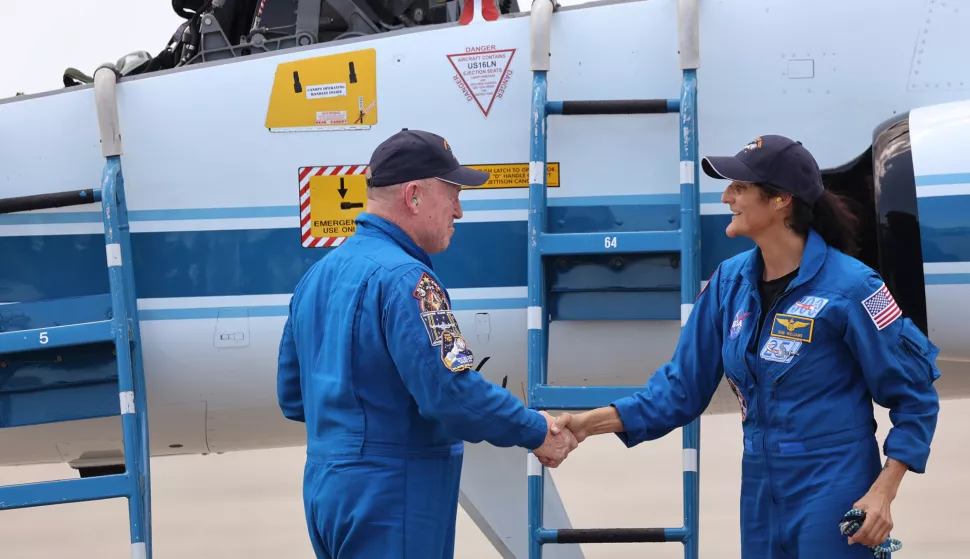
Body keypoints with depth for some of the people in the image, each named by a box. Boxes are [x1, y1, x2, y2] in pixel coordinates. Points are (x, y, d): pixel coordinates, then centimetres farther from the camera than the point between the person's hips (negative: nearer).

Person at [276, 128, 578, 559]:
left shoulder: (318, 274, 13)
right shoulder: (403, 279, -16)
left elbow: (293, 396, 19)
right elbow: (452, 393, -22)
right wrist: (536, 431, -10)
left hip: (325, 491, 9)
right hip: (389, 501, -9)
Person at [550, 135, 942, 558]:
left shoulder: (849, 286, -15)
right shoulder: (730, 282, 3)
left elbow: (914, 394, -9)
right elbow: (683, 385, 7)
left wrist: (882, 493, -17)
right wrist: (589, 423, -3)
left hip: (833, 500, -6)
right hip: (761, 493, 6)